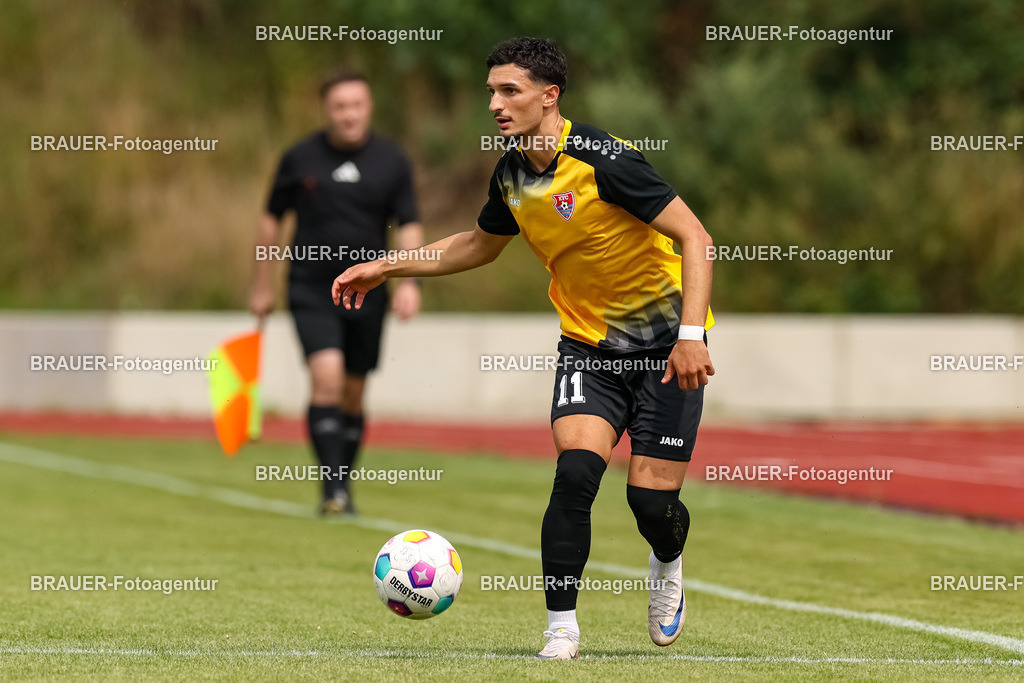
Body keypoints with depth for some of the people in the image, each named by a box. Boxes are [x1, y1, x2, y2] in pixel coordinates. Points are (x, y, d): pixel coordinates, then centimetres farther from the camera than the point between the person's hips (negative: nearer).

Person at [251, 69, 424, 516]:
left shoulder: (391, 162, 2)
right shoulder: (300, 159, -1)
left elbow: (408, 226, 3)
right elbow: (272, 220, 9)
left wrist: (409, 281, -13)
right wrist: (262, 287, 10)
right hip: (311, 290, -2)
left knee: (353, 393, 8)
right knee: (327, 377, -19)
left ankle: (344, 487, 24)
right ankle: (333, 490, -19)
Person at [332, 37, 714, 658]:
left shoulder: (601, 159, -22)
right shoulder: (512, 175, 0)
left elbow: (695, 237, -22)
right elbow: (481, 245, 22)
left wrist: (690, 335, -30)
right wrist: (387, 269, 16)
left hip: (664, 344, -4)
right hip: (588, 343, 5)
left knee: (652, 497, -7)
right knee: (575, 471, -18)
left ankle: (668, 566, 31)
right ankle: (562, 631, -10)